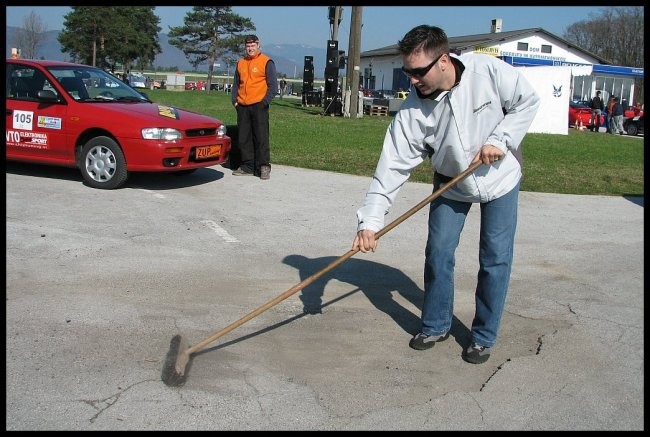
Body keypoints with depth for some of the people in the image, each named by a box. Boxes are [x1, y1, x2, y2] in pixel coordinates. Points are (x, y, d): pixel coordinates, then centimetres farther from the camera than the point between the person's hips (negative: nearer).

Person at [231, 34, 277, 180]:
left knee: (261, 137, -7)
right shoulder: (241, 63, 15)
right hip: (242, 107, 6)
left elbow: (273, 85, -4)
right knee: (243, 138, 6)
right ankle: (247, 166, 14)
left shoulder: (266, 62, -1)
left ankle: (264, 167, -3)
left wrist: (265, 102, -11)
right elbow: (236, 83, 23)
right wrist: (234, 100, 10)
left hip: (258, 106, -6)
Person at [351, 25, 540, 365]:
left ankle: (484, 336, 18)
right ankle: (436, 326, 25)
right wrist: (369, 221, -30)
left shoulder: (488, 70, -26)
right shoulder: (411, 113, -23)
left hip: (500, 177, -1)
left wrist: (500, 140, -23)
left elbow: (528, 101, -11)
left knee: (495, 259, 1)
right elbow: (392, 167, -24)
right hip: (450, 184, 2)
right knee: (438, 254, 3)